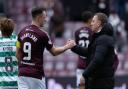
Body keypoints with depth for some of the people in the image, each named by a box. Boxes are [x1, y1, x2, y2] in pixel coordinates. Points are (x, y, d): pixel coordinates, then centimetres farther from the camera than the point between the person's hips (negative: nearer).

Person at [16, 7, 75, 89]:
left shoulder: (22, 32, 6)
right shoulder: (42, 34, -11)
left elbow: (18, 53, 12)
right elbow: (54, 52, 0)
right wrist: (67, 46, 15)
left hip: (22, 73, 5)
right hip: (36, 74, -5)